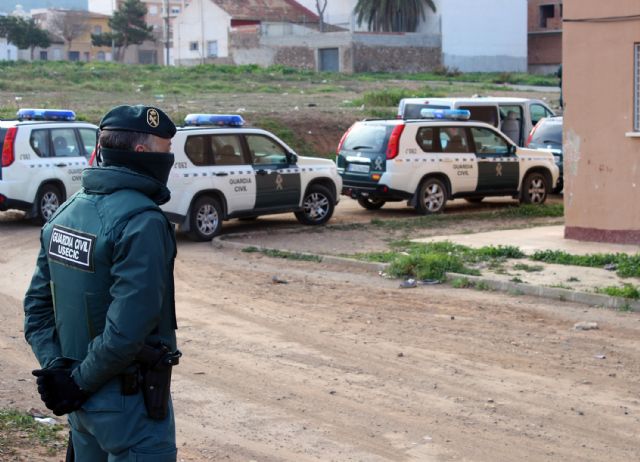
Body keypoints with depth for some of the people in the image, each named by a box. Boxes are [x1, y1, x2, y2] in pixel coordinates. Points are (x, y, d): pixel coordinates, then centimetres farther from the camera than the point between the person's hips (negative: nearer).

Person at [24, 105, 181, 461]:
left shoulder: (67, 212, 6)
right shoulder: (141, 222, -21)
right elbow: (127, 328, -27)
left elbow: (37, 304, 8)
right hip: (129, 401, -8)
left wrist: (55, 367, 0)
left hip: (83, 400, 8)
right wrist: (81, 381, -15)